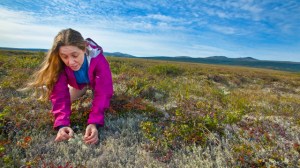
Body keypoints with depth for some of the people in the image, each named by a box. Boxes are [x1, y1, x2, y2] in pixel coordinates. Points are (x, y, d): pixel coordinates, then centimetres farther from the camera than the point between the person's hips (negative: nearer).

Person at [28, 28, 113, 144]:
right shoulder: (59, 64, -36)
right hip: (77, 83, 2)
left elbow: (103, 92, -47)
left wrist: (94, 123, -58)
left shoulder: (98, 59, -44)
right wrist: (62, 124, -54)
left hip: (95, 81, -1)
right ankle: (85, 90, 27)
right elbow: (59, 95, -39)